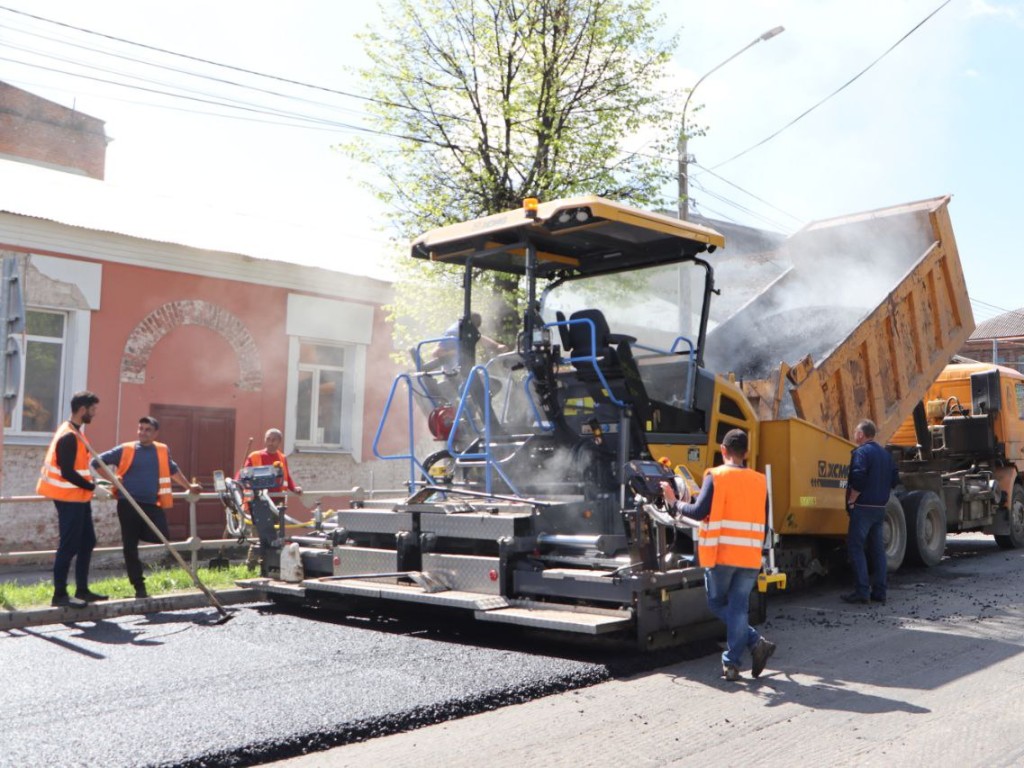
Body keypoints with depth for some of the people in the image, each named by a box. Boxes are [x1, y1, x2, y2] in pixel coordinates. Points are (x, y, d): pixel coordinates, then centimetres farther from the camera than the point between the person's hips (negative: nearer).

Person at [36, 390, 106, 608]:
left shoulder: (76, 432, 13)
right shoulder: (69, 436, -19)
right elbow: (67, 472, -23)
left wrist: (89, 486, 10)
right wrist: (91, 486, -14)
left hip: (79, 497, 10)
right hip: (70, 499, -10)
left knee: (87, 542, 13)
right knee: (69, 546, -5)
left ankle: (82, 590, 20)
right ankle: (60, 594, 1)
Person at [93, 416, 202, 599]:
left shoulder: (163, 451, 11)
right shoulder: (125, 450, 1)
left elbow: (173, 470, 29)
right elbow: (98, 462, 4)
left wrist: (189, 486, 35)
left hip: (152, 504, 2)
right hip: (128, 504, -2)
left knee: (161, 538, -16)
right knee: (130, 547, 0)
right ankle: (139, 586, 11)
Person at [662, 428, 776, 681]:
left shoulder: (716, 476, -6)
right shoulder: (760, 481, 10)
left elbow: (699, 511, -13)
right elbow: (764, 523, 13)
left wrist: (675, 502, 3)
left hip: (721, 555, -4)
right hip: (751, 557, 4)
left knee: (718, 603, 13)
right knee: (738, 608, 8)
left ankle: (755, 642, -2)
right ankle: (732, 663, 5)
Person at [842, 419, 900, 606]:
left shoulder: (861, 452, -12)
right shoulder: (884, 453, 14)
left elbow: (858, 480, -23)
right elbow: (894, 479, 15)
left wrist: (851, 500, -13)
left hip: (863, 507, -8)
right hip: (880, 507, 8)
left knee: (856, 547, -4)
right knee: (877, 548, 11)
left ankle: (862, 591, -9)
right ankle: (879, 592, 12)